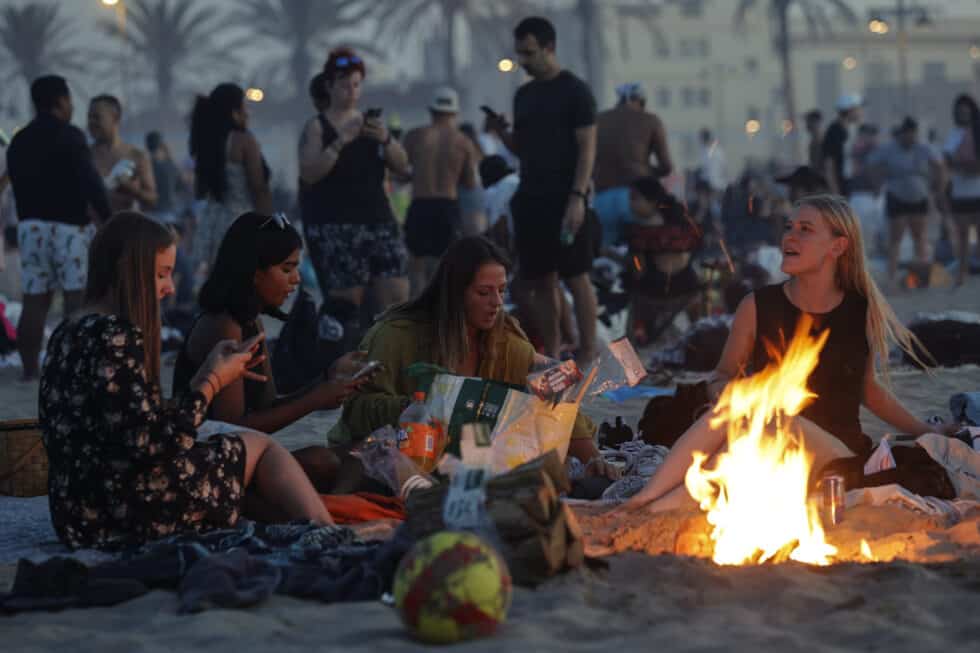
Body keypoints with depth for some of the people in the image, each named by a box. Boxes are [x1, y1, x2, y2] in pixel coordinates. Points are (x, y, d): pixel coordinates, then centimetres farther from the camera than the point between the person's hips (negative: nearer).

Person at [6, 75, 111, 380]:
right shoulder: (69, 136, -8)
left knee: (34, 299, 5)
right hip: (69, 225, -6)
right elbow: (90, 182, -15)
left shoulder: (18, 141, 12)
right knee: (77, 297, -4)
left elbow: (18, 185, 17)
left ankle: (30, 368, 4)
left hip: (30, 225, 6)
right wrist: (108, 219, -11)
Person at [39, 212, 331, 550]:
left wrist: (206, 375, 14)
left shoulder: (72, 332, 12)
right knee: (259, 445, 11)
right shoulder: (114, 335, -17)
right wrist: (212, 383, -8)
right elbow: (149, 444, -21)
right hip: (126, 510, -9)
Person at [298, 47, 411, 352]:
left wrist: (385, 139, -10)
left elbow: (402, 167, 9)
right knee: (345, 301, -10)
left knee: (397, 297, -5)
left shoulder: (371, 122, 15)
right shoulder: (317, 127, 2)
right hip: (333, 225, -5)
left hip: (378, 220, 5)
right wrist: (341, 142, -21)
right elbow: (308, 174, -13)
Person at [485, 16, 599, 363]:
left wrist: (577, 197, -18)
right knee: (539, 280, 6)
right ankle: (550, 355, 11)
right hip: (530, 199, 7)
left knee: (577, 278, -5)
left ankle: (588, 355, -2)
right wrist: (501, 132, 0)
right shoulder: (524, 94, 15)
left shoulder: (575, 91, -4)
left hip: (564, 200, -7)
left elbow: (587, 148, -9)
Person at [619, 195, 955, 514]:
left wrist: (928, 432, 23)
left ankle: (673, 502, -43)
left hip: (839, 459, -1)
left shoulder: (862, 311, 5)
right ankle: (647, 497, -43)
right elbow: (721, 380, 12)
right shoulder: (757, 307, 3)